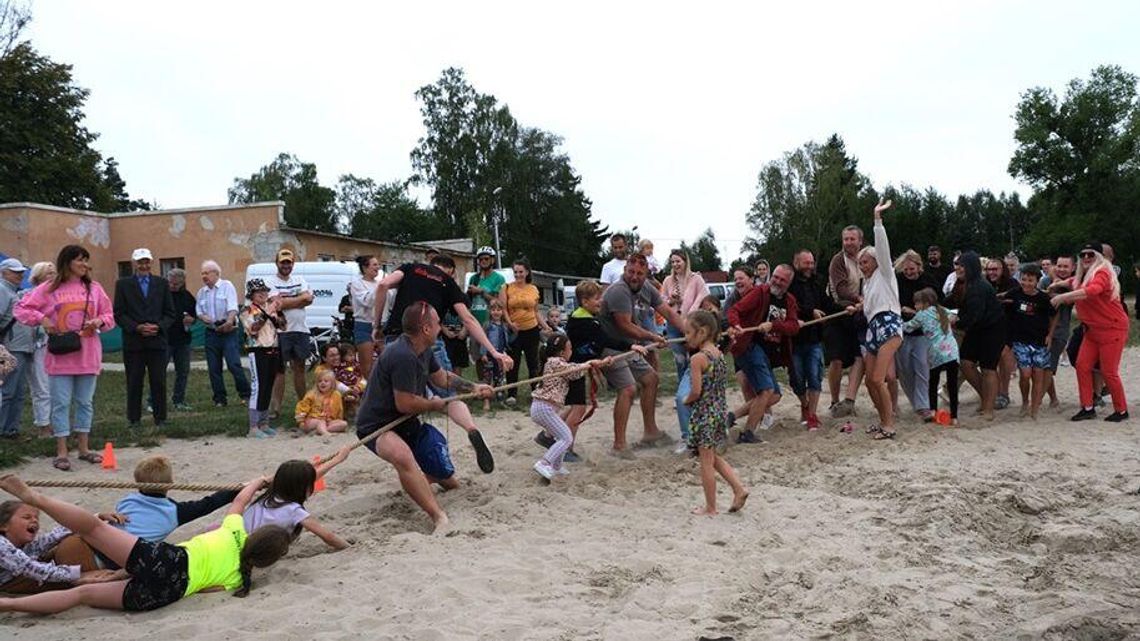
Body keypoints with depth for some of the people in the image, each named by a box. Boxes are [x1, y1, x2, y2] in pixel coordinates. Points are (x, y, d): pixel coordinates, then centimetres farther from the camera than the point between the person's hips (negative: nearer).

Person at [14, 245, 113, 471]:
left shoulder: (94, 288, 7)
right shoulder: (49, 289, 0)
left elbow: (109, 316, 11)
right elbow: (22, 308, 4)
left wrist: (100, 321, -9)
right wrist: (41, 319, -10)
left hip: (88, 356, 3)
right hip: (61, 356, -3)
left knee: (85, 402, 10)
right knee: (61, 403, 0)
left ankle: (84, 448, 20)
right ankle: (61, 452, 6)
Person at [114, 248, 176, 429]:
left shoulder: (162, 283, 11)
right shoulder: (123, 284, 6)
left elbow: (170, 313, 8)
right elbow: (119, 314, 1)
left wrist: (158, 327, -9)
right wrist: (137, 328, -12)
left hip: (157, 340, 1)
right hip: (133, 342, -1)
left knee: (159, 382, 1)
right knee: (134, 383, 2)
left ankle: (160, 419, 9)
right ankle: (133, 420, 10)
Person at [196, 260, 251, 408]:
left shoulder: (227, 286, -1)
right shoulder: (201, 292, 15)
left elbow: (233, 307, -13)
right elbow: (199, 312, 15)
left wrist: (229, 321, -31)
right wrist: (203, 317, -9)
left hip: (228, 331, -5)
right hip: (211, 333, 5)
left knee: (234, 364, -12)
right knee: (214, 368, 5)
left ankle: (245, 394, -1)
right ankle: (219, 399, 13)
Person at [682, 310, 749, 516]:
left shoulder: (698, 359, -18)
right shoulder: (719, 354, 6)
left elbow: (696, 391, -20)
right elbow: (722, 385, 11)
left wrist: (686, 401, -1)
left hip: (704, 413, -8)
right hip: (721, 409, 8)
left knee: (706, 462, 4)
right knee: (714, 457, 23)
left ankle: (710, 507, 12)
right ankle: (739, 489, 15)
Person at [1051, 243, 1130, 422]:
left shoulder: (1102, 273, -18)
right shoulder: (1083, 276, 10)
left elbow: (1093, 290, -35)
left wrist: (1063, 297, -38)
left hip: (1112, 329, -8)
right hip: (1092, 330, 8)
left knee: (1109, 372, -3)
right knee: (1082, 366, 0)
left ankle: (1122, 411, 13)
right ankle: (1088, 408, 7)